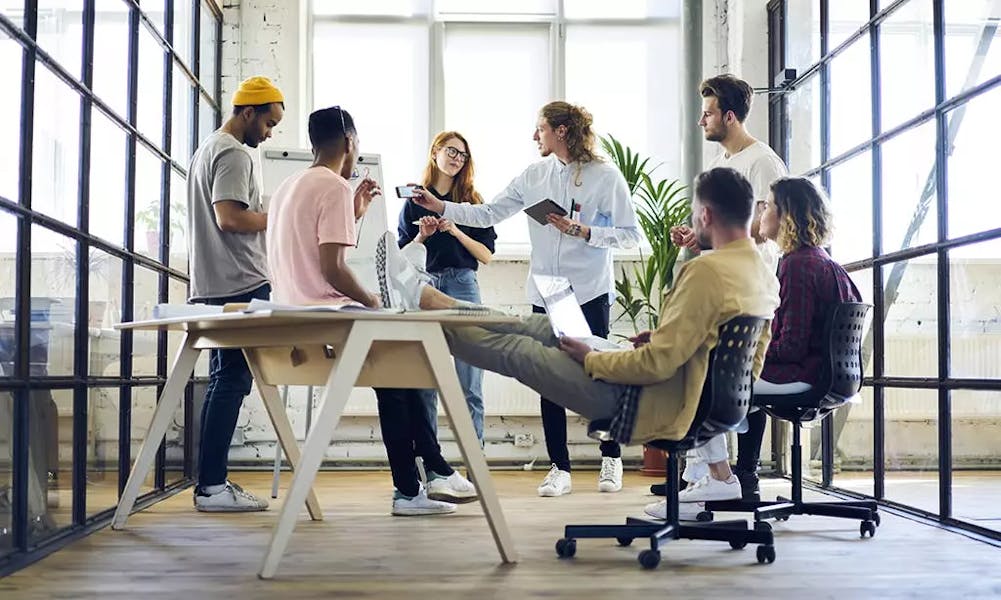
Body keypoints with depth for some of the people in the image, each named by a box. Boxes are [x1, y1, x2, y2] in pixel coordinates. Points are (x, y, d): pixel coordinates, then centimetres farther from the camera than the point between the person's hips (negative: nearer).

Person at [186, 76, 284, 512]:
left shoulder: (208, 149, 23)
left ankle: (211, 483, 13)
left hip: (215, 287, 11)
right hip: (239, 285, -10)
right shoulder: (234, 153, -10)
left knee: (224, 381, 11)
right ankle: (211, 486, -9)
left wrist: (266, 216, 18)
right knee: (233, 381, -10)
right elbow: (229, 217, -20)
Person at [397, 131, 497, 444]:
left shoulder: (472, 201, 9)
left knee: (470, 386, -2)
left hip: (463, 288, 0)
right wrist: (422, 236, -9)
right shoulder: (414, 201, 9)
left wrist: (456, 231, -9)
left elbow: (486, 255, 3)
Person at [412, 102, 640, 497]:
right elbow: (487, 214, 7)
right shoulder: (534, 176, 7)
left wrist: (582, 231, -18)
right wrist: (440, 207, -1)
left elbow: (630, 235, -8)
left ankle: (611, 459, 24)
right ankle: (559, 468, 15)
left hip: (590, 292, -4)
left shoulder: (606, 177, -5)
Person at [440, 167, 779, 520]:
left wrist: (590, 360, -11)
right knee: (544, 328, 15)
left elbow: (658, 363, -26)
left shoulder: (708, 271, -26)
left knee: (516, 351, 3)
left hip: (654, 406, -9)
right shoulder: (765, 275, 3)